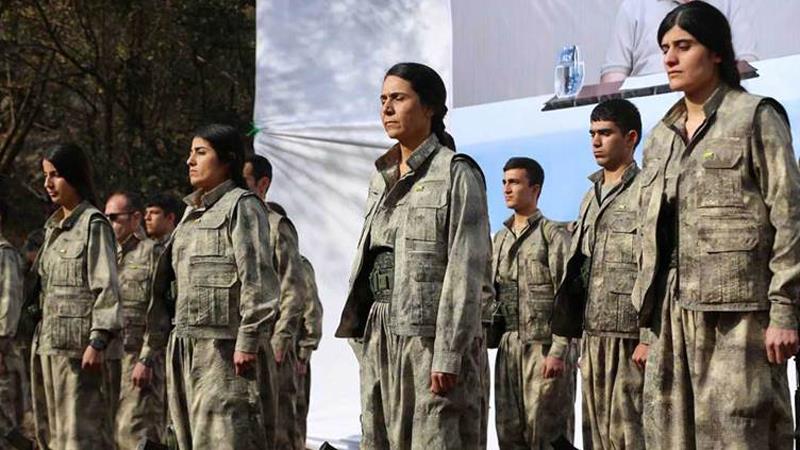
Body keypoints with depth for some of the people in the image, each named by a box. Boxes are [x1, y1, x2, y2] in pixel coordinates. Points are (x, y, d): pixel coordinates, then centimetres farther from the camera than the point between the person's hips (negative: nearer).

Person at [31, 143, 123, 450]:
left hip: (82, 345, -8)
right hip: (50, 344, 8)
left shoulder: (93, 224, -6)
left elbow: (107, 288, -12)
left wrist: (98, 341, -20)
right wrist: (41, 340, 18)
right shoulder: (53, 227, 17)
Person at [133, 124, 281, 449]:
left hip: (224, 347, -9)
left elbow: (257, 278, -13)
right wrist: (148, 353, 20)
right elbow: (163, 291, 23)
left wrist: (248, 340, -20)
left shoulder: (241, 206, -3)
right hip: (186, 348, 9)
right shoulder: (191, 213, 23)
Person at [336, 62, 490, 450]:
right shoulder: (382, 178, 17)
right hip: (379, 331, 7)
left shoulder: (457, 174, -5)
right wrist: (362, 342, 13)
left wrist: (448, 354, -18)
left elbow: (465, 271, -12)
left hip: (429, 333, -7)